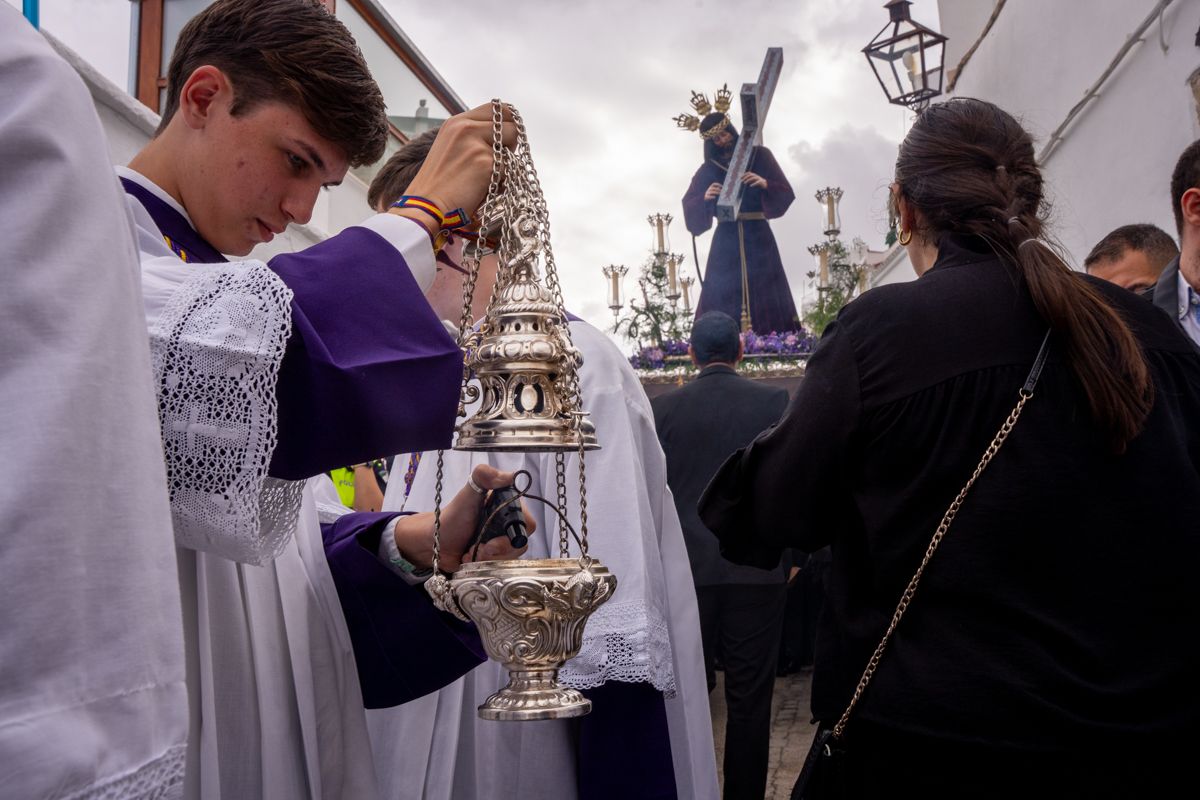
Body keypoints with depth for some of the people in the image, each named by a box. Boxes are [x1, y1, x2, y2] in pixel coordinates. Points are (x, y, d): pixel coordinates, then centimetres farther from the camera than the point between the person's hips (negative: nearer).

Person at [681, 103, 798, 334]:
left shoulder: (759, 155, 6)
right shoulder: (709, 169, 10)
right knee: (721, 297, -4)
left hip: (758, 237, -1)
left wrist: (764, 183, -17)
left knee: (764, 293, -4)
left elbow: (786, 192, 1)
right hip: (726, 239, 1)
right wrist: (705, 197, -16)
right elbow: (688, 204, 4)